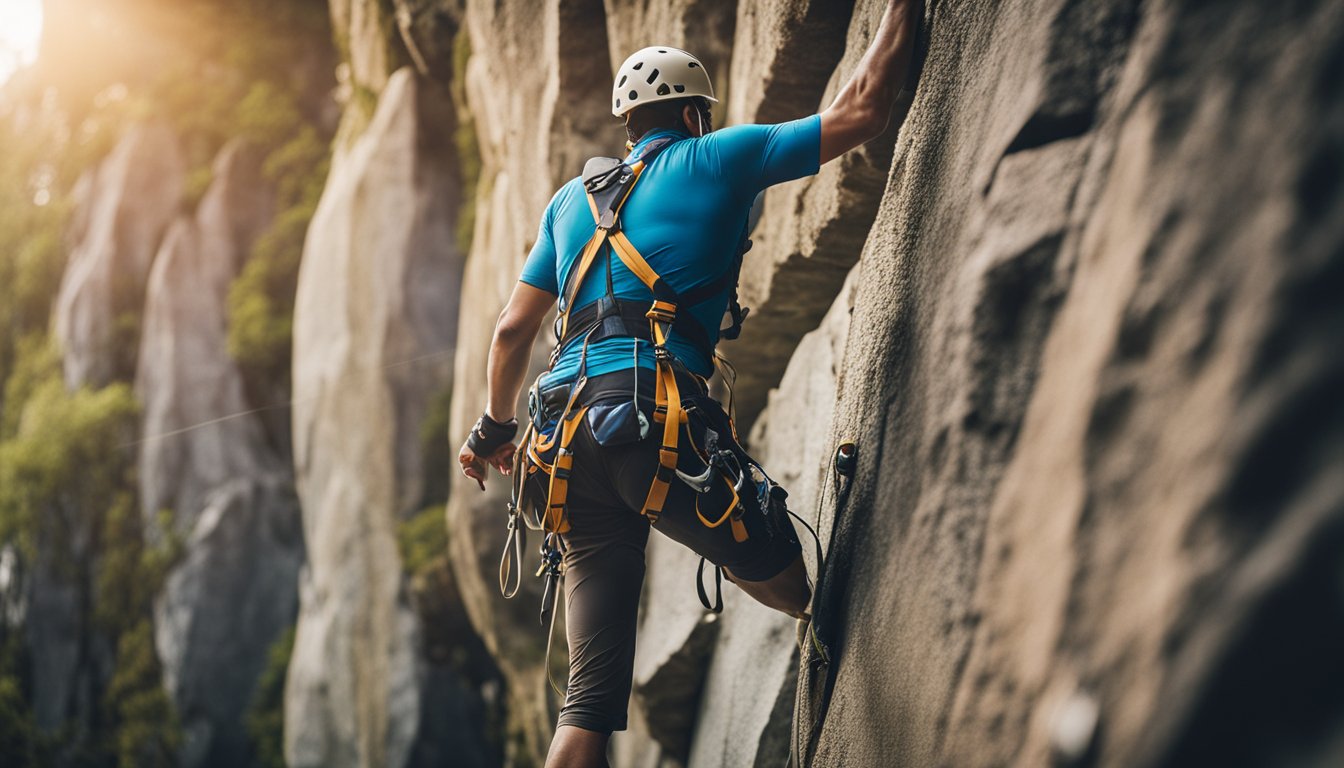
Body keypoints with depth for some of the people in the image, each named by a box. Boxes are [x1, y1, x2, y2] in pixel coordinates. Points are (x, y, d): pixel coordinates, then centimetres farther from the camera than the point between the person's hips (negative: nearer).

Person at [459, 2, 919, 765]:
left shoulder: (572, 198, 25)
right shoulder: (718, 157, 12)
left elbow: (513, 331, 24)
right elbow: (860, 110, 10)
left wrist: (495, 428, 37)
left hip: (569, 429, 7)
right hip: (660, 420, -6)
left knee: (592, 690, 4)